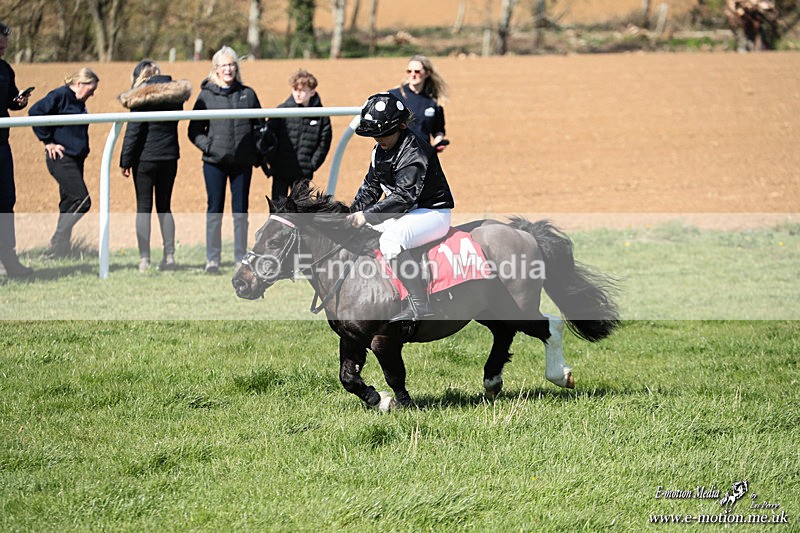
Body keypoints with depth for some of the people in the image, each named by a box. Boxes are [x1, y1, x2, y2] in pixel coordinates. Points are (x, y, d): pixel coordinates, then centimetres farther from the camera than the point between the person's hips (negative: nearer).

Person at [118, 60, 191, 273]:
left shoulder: (141, 97, -11)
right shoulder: (174, 94, 6)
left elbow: (133, 131, -12)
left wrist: (125, 161, -8)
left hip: (145, 157, -5)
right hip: (169, 157, 5)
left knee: (143, 207, 1)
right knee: (164, 206, 13)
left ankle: (144, 258, -4)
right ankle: (169, 256, 8)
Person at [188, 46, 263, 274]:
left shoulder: (248, 94, 8)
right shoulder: (206, 95, 4)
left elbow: (259, 125, 13)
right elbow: (195, 130, 5)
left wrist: (258, 155, 4)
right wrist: (207, 145, -11)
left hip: (242, 162, 1)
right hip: (214, 161, -1)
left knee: (240, 211, 5)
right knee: (215, 210, 1)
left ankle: (241, 259, 11)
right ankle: (212, 259, 7)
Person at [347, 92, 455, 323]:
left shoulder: (414, 152, -22)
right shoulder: (380, 151, 7)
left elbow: (403, 196, -30)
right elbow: (370, 187, 13)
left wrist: (367, 215, -32)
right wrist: (352, 215, -2)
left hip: (432, 213, -10)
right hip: (403, 213, 10)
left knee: (390, 240, -35)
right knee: (358, 234, 8)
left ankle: (419, 303, -37)